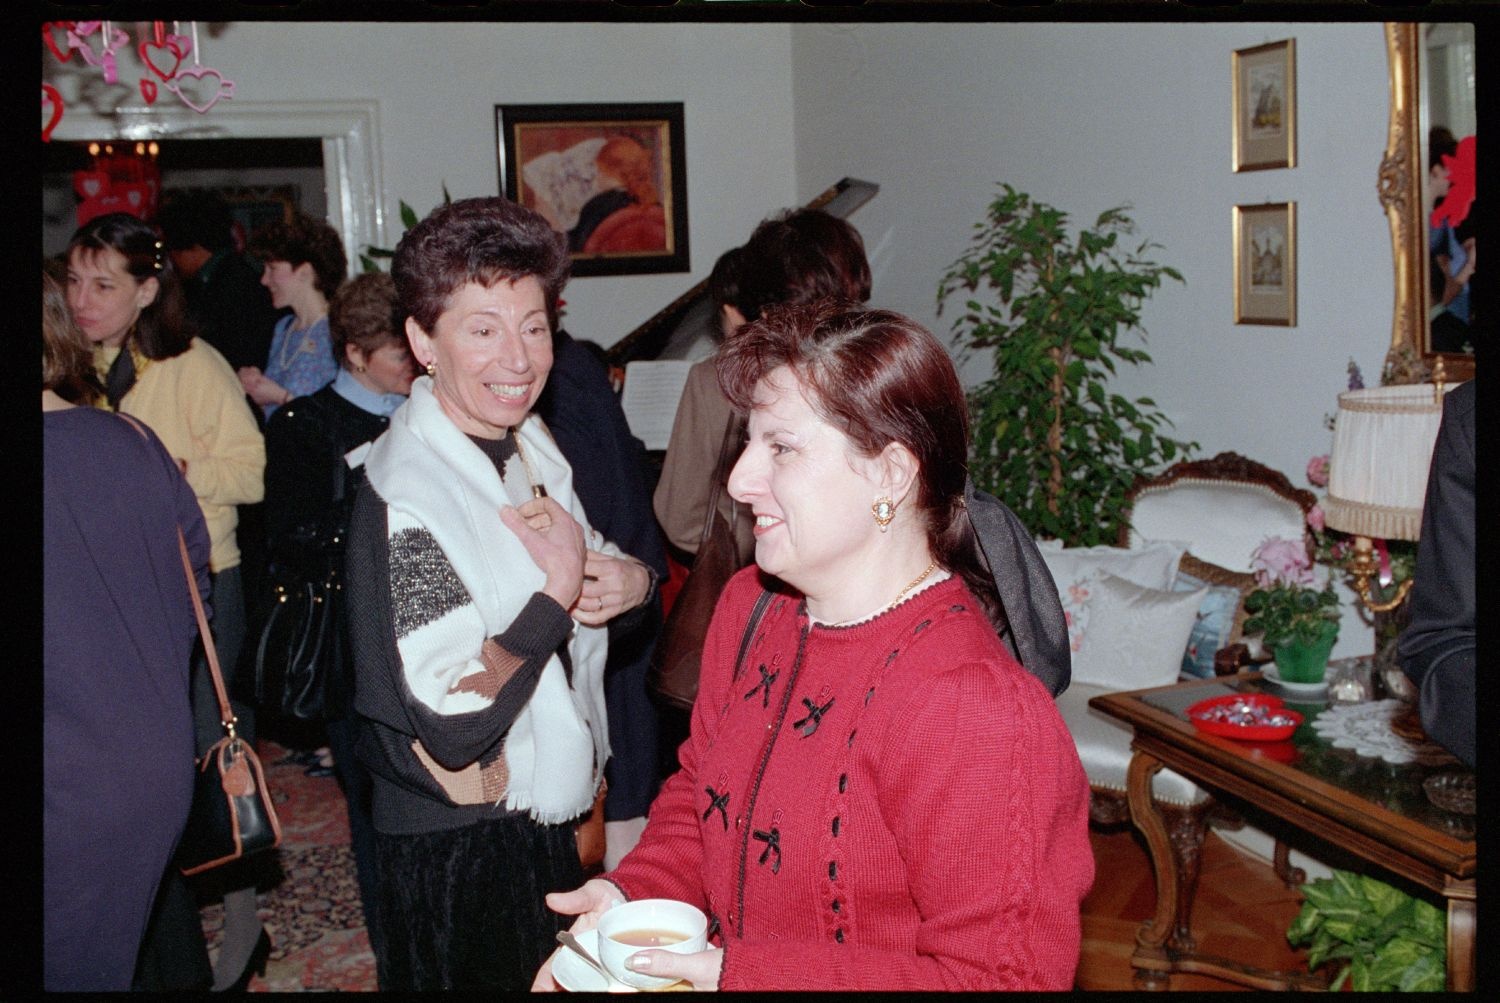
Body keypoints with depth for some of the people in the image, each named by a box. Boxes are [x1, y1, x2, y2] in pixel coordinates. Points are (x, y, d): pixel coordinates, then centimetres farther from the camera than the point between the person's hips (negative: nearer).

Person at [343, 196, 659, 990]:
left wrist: (630, 579, -5)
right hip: (458, 854, -8)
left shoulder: (528, 444, 2)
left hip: (550, 813, 8)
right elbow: (453, 728, -29)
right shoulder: (406, 496, -25)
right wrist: (561, 590, -23)